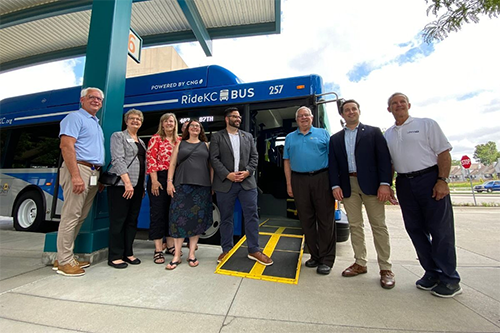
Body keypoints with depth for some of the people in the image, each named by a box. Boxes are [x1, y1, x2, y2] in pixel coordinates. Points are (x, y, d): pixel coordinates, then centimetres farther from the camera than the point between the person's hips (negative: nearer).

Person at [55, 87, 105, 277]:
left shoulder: (96, 123, 25)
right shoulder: (75, 118, 0)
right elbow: (66, 146, -13)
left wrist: (99, 177, 16)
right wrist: (76, 175, -22)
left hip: (93, 173, 8)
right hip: (79, 169, -8)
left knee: (80, 217, 10)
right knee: (71, 216, -5)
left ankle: (66, 257, 19)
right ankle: (64, 261, 4)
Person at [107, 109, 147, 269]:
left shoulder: (141, 142, 21)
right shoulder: (118, 136, 2)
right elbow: (118, 159, -11)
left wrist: (143, 186, 12)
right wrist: (127, 182, -20)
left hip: (137, 186, 7)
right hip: (121, 184, -6)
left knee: (132, 221, 9)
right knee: (118, 220, 0)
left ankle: (128, 253, 20)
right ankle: (115, 256, 11)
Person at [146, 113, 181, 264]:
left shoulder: (180, 140, 12)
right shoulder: (156, 138, 1)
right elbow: (151, 159, -7)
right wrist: (154, 181, -14)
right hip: (159, 178, -4)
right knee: (158, 212, 0)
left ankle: (170, 245, 22)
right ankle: (158, 250, 8)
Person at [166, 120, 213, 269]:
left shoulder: (206, 145, 14)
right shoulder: (180, 144, 15)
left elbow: (211, 165, 8)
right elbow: (173, 164, 9)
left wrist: (212, 184, -1)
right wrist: (169, 182, -3)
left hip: (202, 186, 1)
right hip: (182, 185, 0)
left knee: (197, 218, 2)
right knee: (179, 218, -4)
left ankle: (191, 254, 13)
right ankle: (177, 255, 7)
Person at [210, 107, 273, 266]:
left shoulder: (248, 136, 15)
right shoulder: (217, 137, 5)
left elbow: (254, 157, 9)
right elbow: (214, 159, -4)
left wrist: (247, 172, -8)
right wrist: (228, 175, -15)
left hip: (247, 182, 2)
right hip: (225, 183, -2)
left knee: (252, 216, 2)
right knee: (226, 218, 9)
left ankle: (254, 250, 15)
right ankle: (227, 250, 24)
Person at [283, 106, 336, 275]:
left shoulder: (323, 133, 10)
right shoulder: (290, 138, 15)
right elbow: (287, 162, 11)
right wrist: (289, 184, 4)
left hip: (322, 179, -2)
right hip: (299, 181, 2)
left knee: (326, 219, 1)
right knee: (306, 220, 8)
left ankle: (326, 259, 14)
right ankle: (315, 256, 23)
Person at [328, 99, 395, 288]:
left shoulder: (373, 132, 8)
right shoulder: (335, 138, 14)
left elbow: (384, 158, -1)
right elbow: (332, 164, 8)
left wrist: (385, 183, -11)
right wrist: (335, 185, -4)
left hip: (371, 184, -2)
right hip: (348, 185, 3)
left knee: (379, 225, 2)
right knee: (354, 226, 8)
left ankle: (385, 268, 14)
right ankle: (360, 263, 20)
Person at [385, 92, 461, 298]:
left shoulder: (426, 124, 3)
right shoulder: (388, 135, 13)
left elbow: (444, 153, -3)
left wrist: (442, 180, -14)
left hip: (429, 179, -4)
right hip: (404, 184, 4)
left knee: (440, 229, 1)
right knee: (415, 229, 8)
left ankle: (449, 279, 16)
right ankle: (432, 273, 24)